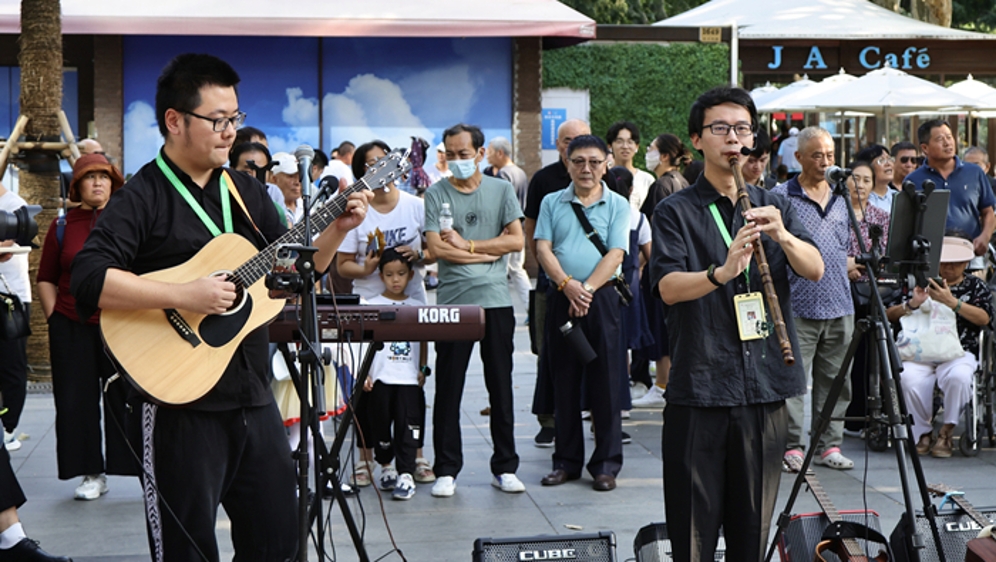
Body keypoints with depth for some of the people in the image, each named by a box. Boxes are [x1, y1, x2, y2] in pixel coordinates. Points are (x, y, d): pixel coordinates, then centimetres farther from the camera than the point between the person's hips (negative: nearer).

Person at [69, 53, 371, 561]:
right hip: (181, 404, -7)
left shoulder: (244, 191, 12)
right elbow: (88, 280, -24)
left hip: (254, 399, 7)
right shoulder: (141, 199, -10)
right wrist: (185, 295, -27)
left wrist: (337, 229, 1)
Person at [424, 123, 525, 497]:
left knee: (501, 386, 6)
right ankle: (446, 470, 9)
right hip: (452, 301, -1)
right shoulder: (436, 194, 3)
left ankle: (505, 468, 14)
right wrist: (489, 252, -7)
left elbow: (516, 240, -1)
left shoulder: (502, 190, 8)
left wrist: (467, 245, -6)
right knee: (448, 389, 1)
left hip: (496, 300, 1)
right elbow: (437, 248, -7)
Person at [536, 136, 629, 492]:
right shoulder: (552, 203, 11)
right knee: (564, 383, 7)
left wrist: (586, 289, -16)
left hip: (601, 299, -2)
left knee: (604, 383, -1)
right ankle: (567, 460, 16)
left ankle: (606, 463, 5)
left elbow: (615, 254, -5)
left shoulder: (617, 205, 5)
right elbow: (543, 249, 2)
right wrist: (567, 284, -14)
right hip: (560, 299, 2)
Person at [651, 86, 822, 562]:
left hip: (765, 385, 3)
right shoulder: (676, 212, 1)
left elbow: (815, 269, -2)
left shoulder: (775, 208, 13)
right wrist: (721, 273, -31)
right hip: (699, 385, -3)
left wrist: (782, 236, -22)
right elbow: (668, 287, -13)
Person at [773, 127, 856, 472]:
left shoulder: (841, 197, 16)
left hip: (839, 305, 5)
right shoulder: (781, 197, -2)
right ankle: (792, 447, 2)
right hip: (798, 305, -5)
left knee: (834, 379, 8)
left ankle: (830, 446, 16)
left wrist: (853, 265, 14)